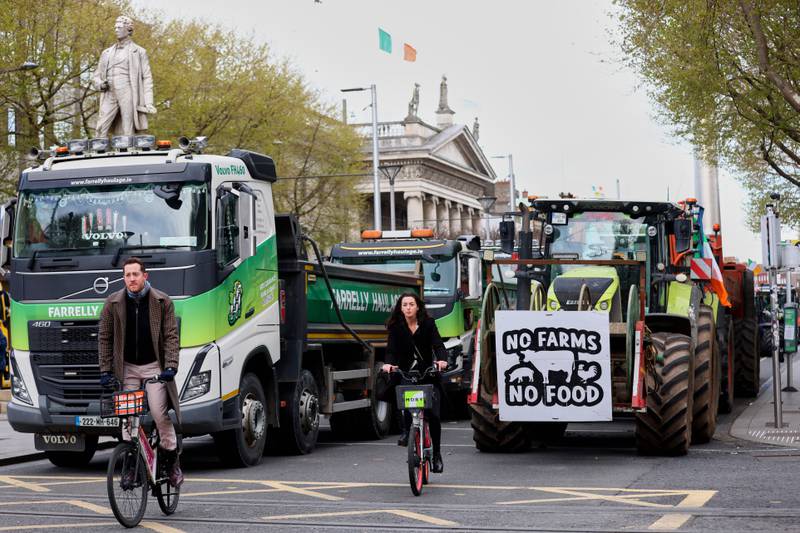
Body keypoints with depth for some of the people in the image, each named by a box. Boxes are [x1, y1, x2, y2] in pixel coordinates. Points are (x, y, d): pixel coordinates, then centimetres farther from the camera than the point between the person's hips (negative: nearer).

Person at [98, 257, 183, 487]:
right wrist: (105, 370, -2)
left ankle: (172, 460, 6)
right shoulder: (113, 303, 0)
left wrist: (171, 366, -14)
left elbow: (171, 336, -3)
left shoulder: (162, 301, -3)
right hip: (127, 367, 2)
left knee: (159, 413, -10)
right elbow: (104, 338, 5)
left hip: (154, 366, -2)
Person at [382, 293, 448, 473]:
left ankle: (437, 454, 9)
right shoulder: (395, 327, -1)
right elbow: (391, 349, -11)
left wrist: (442, 359, -36)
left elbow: (437, 344, -14)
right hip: (406, 373, 0)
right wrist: (389, 363, -33)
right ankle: (406, 431, -5)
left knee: (433, 414, -5)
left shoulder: (428, 323, -3)